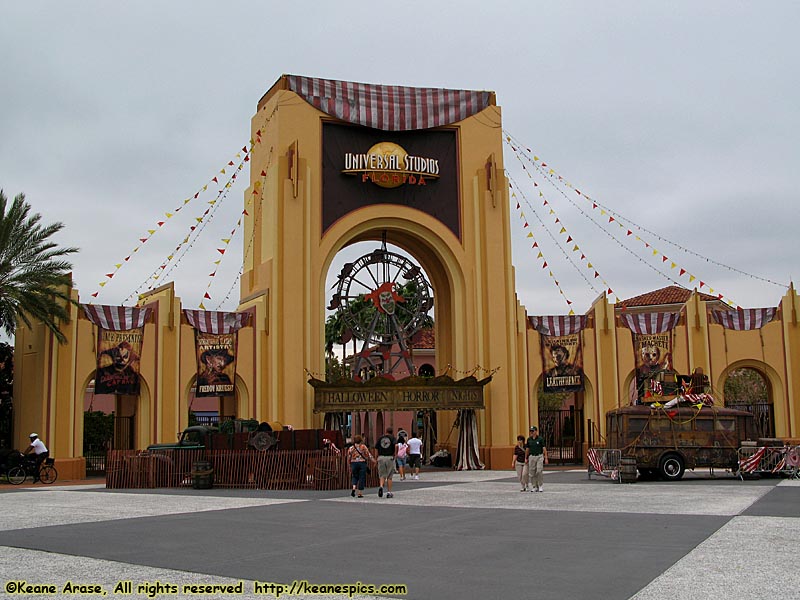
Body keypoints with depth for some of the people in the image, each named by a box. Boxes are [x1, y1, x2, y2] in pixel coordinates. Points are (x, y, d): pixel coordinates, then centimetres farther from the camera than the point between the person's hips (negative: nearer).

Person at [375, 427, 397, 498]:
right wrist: (395, 454, -7)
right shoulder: (392, 438, 2)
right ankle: (389, 492, 9)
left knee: (382, 475, 8)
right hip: (390, 457, -2)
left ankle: (381, 486, -20)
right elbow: (396, 445, -18)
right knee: (389, 476, 8)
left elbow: (376, 448, 5)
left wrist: (378, 456, 12)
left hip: (381, 457, 2)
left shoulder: (380, 438, 10)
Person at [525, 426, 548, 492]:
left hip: (539, 456, -3)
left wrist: (546, 458, -10)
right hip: (532, 457, 3)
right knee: (532, 472, 1)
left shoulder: (540, 439, -5)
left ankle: (540, 486, 2)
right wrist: (526, 458, 15)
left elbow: (544, 449, -6)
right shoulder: (529, 439, 5)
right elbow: (527, 449, 14)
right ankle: (534, 487, 9)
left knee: (539, 471, -11)